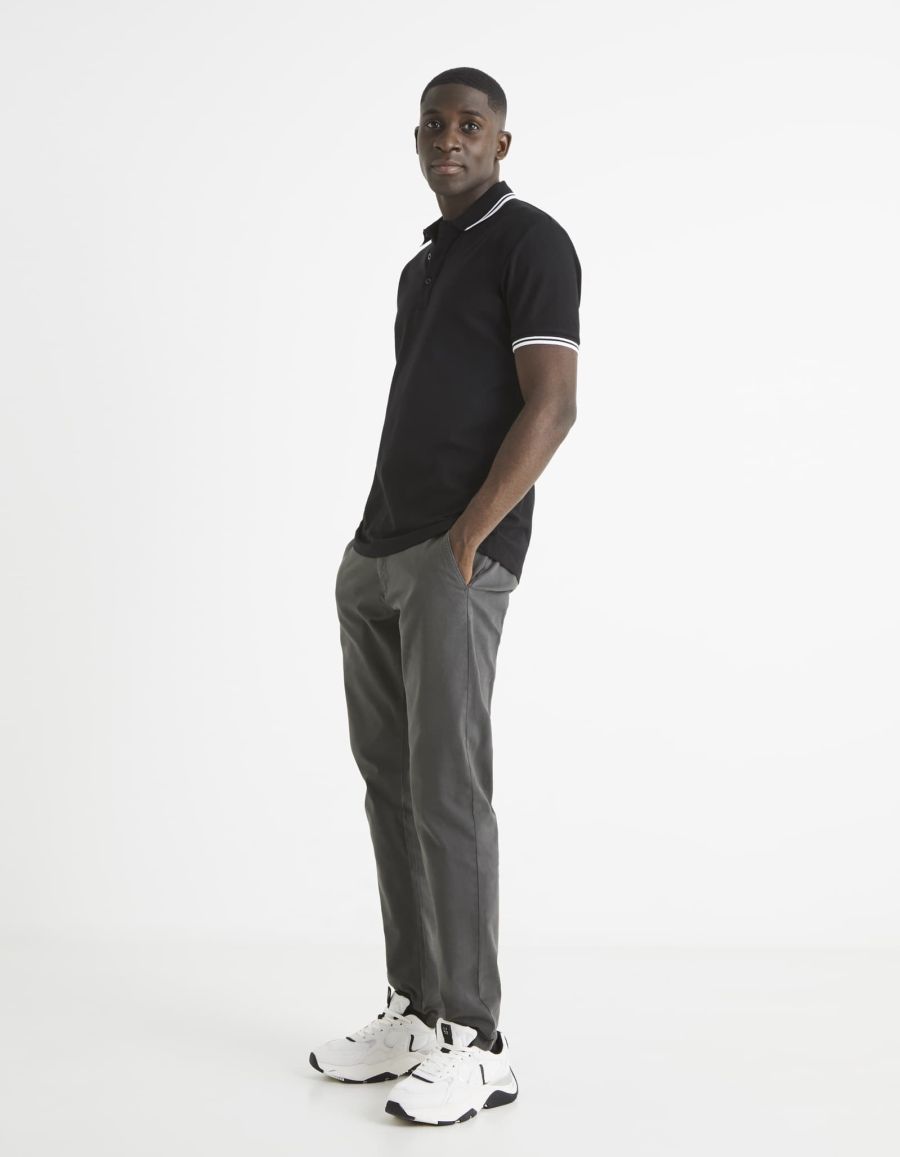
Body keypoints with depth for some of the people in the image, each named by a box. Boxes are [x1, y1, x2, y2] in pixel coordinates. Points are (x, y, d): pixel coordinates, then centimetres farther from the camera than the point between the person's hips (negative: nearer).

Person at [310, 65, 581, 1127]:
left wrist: (465, 541, -19)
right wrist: (371, 545, 15)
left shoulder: (531, 242, -4)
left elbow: (550, 407, -14)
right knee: (390, 781, 8)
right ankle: (414, 1013, 16)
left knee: (447, 788, -11)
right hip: (374, 559, 9)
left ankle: (471, 1042, -5)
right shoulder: (423, 265, 23)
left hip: (458, 557, -9)